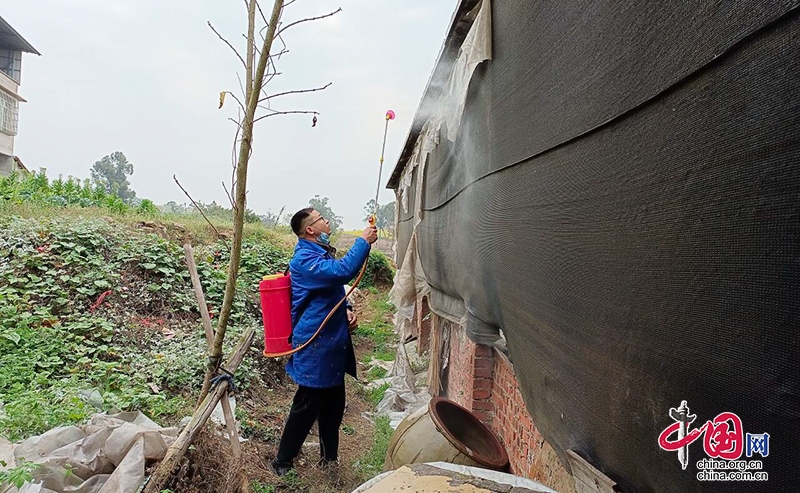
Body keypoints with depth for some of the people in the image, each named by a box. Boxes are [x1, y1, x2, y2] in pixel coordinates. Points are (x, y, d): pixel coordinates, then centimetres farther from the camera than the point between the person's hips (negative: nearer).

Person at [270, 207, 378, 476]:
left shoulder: (323, 253, 13)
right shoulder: (305, 259, -19)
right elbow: (342, 271, -34)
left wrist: (347, 310, 4)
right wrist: (363, 242, -23)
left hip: (332, 344, 10)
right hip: (315, 347, -10)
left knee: (334, 404, 18)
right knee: (307, 407, 1)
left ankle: (329, 457, 34)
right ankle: (282, 462, 19)